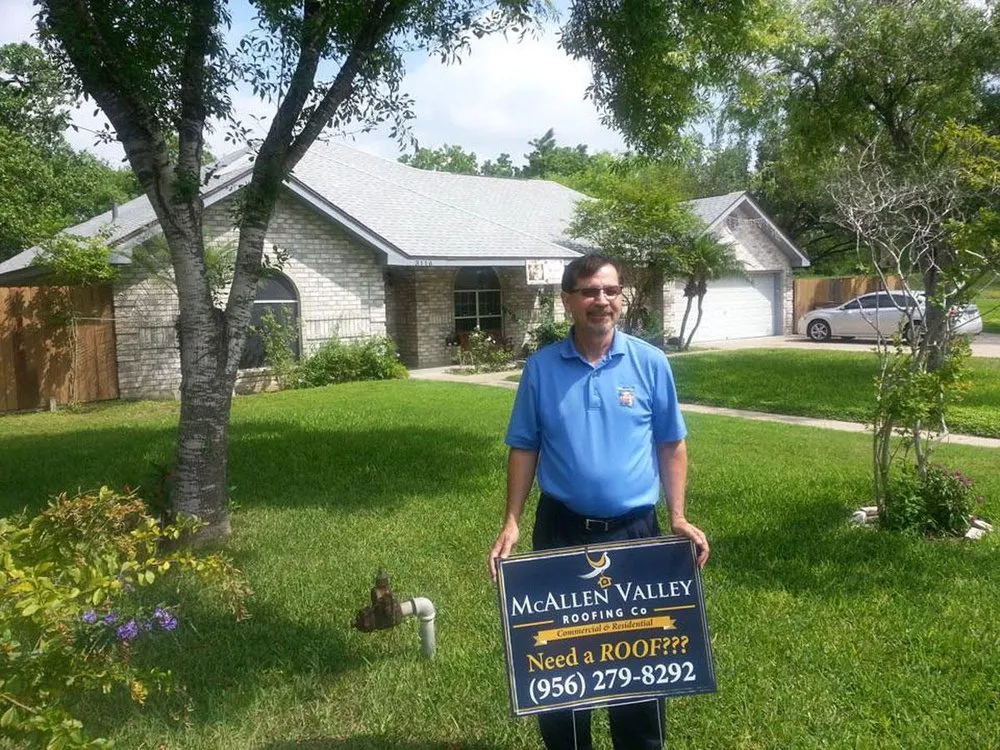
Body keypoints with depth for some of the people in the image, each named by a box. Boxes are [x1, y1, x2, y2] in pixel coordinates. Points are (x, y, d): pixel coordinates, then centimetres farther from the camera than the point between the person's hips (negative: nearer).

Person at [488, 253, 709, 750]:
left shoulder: (650, 363, -3)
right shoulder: (541, 368, -2)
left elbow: (671, 446, 3)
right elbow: (523, 449, 2)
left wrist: (678, 517, -3)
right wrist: (511, 523, -5)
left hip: (634, 530, 0)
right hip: (561, 529, 0)